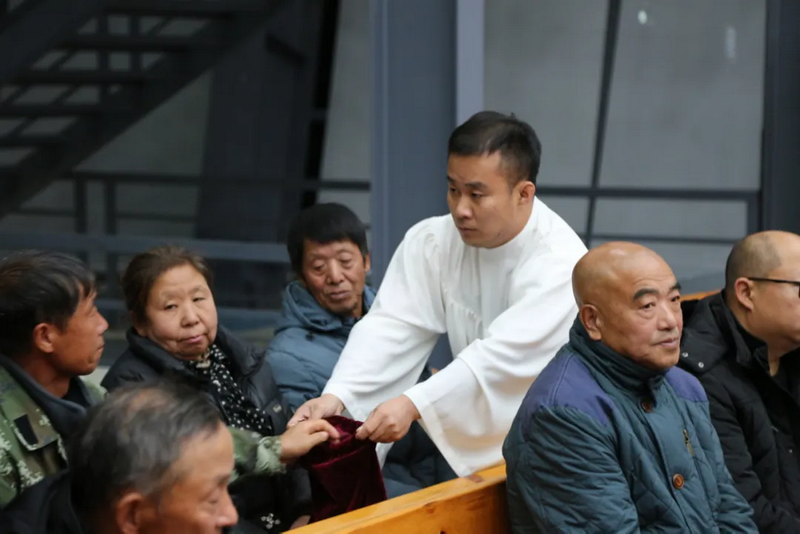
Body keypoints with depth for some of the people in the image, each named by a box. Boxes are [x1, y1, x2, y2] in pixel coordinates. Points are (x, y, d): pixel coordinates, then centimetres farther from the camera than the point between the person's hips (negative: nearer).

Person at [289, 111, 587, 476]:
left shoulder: (559, 262, -20)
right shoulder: (431, 241, -3)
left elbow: (504, 355, -31)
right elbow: (393, 326, -13)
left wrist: (413, 404, -43)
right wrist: (336, 396, -30)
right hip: (468, 426, 5)